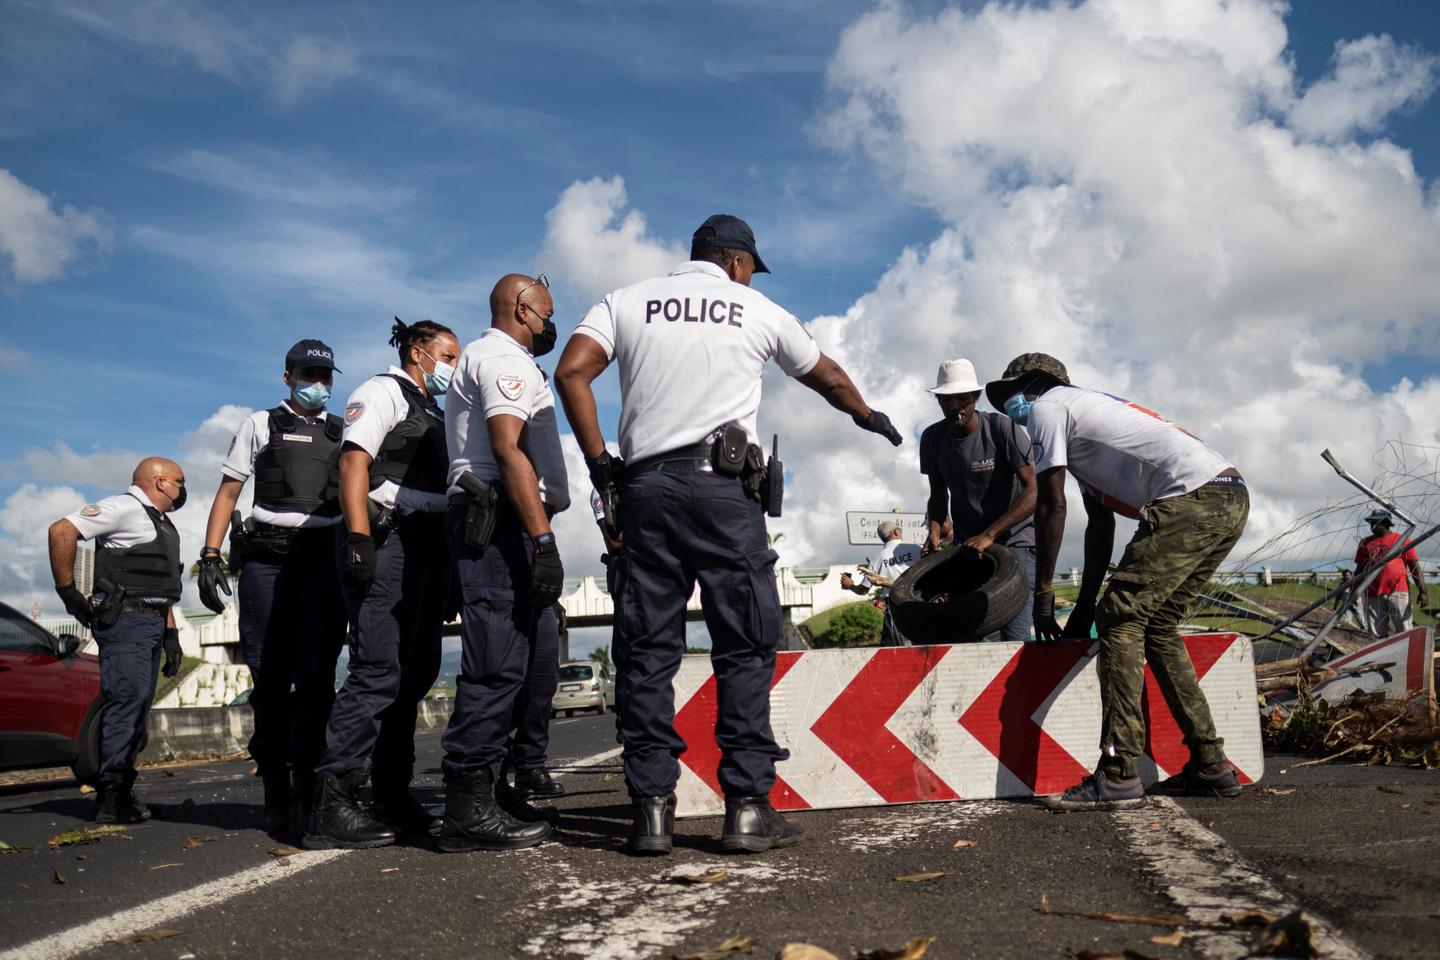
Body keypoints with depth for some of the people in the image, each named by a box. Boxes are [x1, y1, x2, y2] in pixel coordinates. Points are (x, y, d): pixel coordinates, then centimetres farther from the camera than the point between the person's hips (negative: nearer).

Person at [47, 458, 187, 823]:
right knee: (128, 699, -14)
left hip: (151, 625, 10)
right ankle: (111, 798, -13)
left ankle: (121, 793, 16)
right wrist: (68, 592, -16)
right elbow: (62, 530, -17)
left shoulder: (162, 524, 24)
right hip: (125, 619, -10)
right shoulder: (125, 508, -6)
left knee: (136, 706, 10)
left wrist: (171, 636, 22)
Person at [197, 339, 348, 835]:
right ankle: (276, 797, 7)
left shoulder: (344, 433, 20)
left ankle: (308, 795, -8)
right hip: (265, 557, 0)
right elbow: (227, 493, 11)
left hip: (324, 559, 0)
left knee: (314, 677, -8)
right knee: (270, 679, -1)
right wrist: (210, 556, 0)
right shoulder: (260, 425, 16)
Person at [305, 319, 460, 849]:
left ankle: (392, 797, 14)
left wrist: (450, 566, 21)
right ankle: (331, 805, -15)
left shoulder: (435, 413, 28)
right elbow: (353, 462, -10)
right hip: (388, 539, -9)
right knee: (379, 670, -16)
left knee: (415, 674, 8)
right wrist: (358, 538, -22)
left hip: (430, 547, 9)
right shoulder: (382, 391, 2)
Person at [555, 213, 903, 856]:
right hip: (723, 486, -2)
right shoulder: (759, 311, 13)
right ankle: (747, 807, 1)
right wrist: (869, 417, 47)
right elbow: (828, 378, 28)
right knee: (745, 647, 3)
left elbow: (572, 372, -2)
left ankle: (652, 809, 5)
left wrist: (599, 461, 3)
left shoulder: (626, 302, 14)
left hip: (643, 485, 2)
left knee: (648, 651, 5)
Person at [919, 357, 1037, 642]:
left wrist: (989, 535, -26)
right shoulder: (932, 438, 1)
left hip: (1014, 540, -4)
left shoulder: (1002, 429, -14)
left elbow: (1034, 491, -19)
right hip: (966, 543, 4)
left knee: (1014, 636, -18)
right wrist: (935, 529, -8)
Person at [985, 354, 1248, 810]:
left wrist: (1042, 594, 4)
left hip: (1191, 499, -10)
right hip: (1232, 498, 10)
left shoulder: (1046, 408, 4)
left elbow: (1051, 506, -2)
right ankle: (1210, 765, 17)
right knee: (1157, 625, 15)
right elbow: (1101, 523, 29)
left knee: (1121, 618, -10)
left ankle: (1119, 775, -13)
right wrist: (1084, 605, 28)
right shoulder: (1083, 411, 31)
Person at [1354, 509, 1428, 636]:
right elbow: (1359, 569, 21)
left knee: (1404, 633, -5)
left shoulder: (1401, 540, 7)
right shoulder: (1365, 543, 16)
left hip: (1397, 592, -3)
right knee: (1378, 635, 3)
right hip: (1372, 594, 3)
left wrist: (1422, 591, -7)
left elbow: (1415, 566, 2)